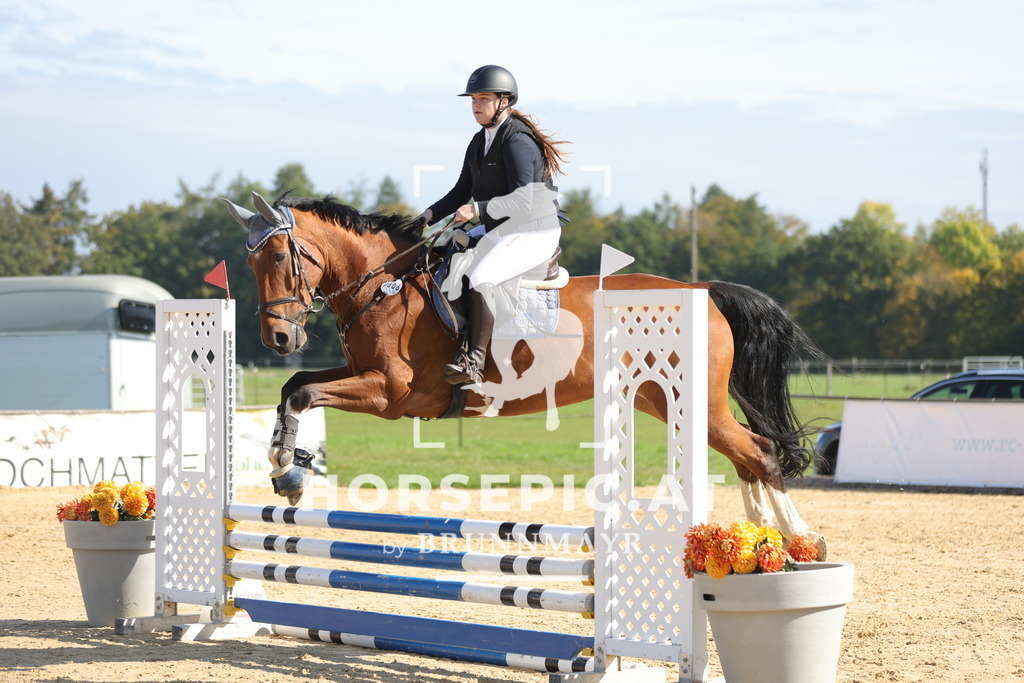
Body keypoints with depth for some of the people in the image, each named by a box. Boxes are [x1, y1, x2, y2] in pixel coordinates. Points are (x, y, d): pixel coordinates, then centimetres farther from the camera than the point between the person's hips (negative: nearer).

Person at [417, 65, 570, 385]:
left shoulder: (517, 141, -18)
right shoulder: (480, 142, 11)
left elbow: (522, 200, -26)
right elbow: (463, 191, 17)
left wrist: (478, 209, -35)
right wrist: (431, 215, 3)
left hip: (533, 233, -10)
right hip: (497, 231, 10)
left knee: (478, 279, -30)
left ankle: (475, 362, -33)